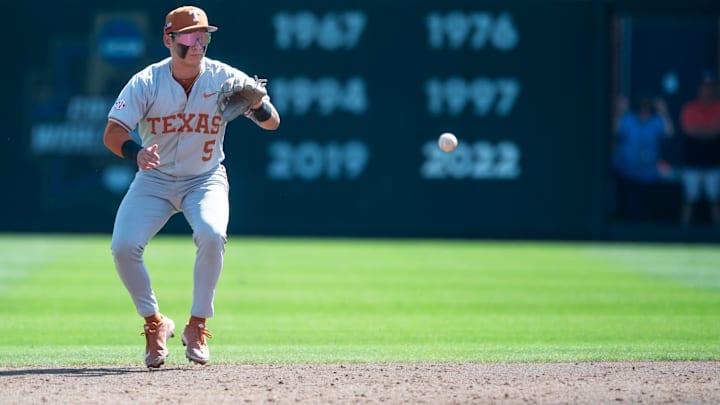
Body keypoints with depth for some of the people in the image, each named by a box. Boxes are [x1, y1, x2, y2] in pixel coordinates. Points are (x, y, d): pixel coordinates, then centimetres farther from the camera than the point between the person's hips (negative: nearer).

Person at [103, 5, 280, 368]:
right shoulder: (146, 82, -14)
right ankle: (155, 323, 5)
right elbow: (112, 133, -22)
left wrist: (257, 106, -40)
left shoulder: (225, 78, -12)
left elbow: (272, 123, -16)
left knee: (212, 235, -30)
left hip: (205, 179, -1)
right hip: (154, 179, 1)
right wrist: (136, 152, -44)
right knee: (123, 246, -19)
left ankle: (197, 326, -11)